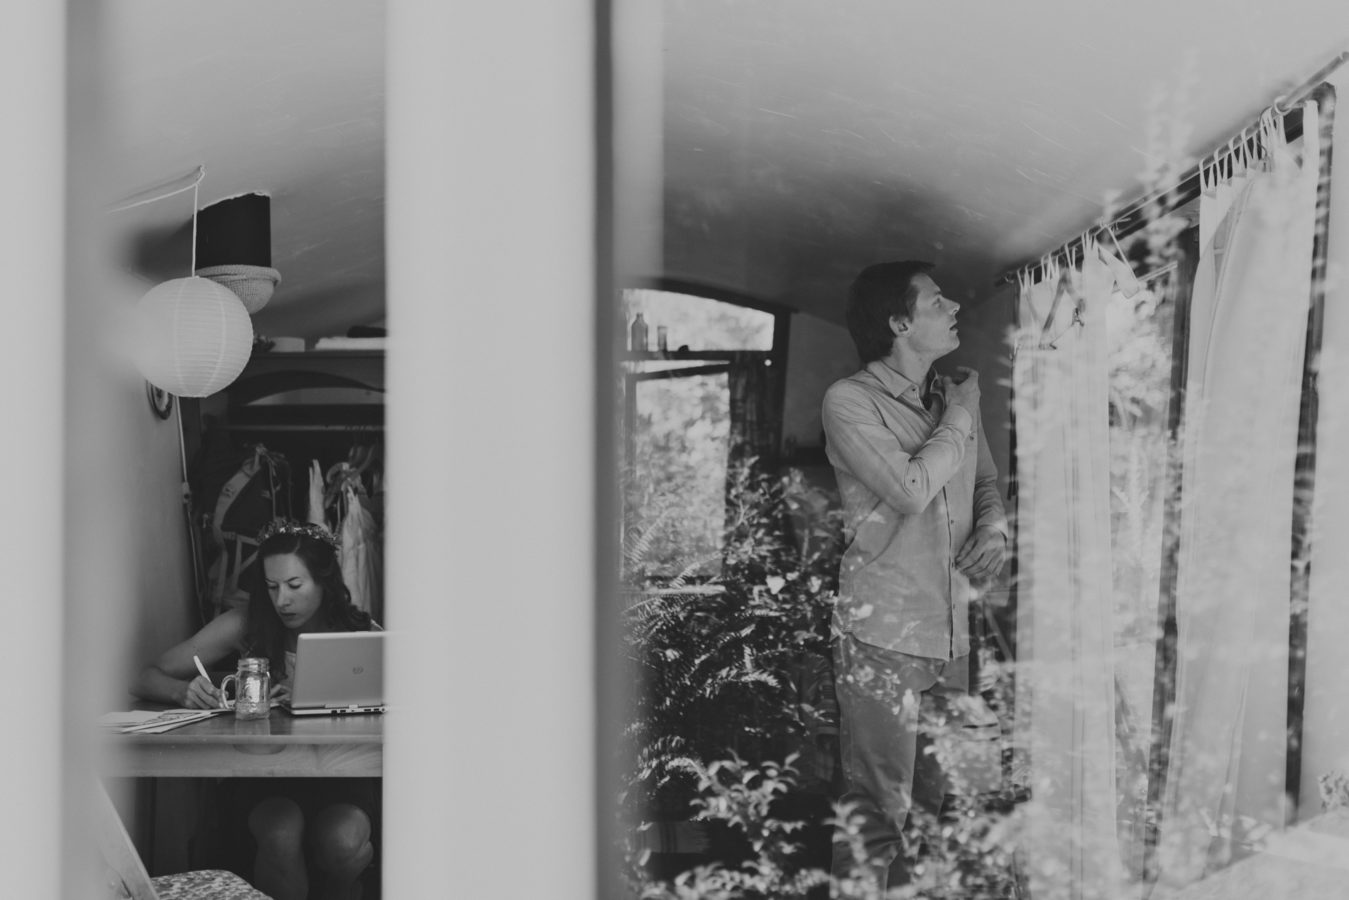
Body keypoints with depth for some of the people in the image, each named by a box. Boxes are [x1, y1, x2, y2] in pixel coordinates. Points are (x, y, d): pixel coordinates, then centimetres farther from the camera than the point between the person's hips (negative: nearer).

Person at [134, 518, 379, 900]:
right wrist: (186, 692, -27)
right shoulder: (246, 624, -5)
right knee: (280, 834, -32)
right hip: (261, 775, 0)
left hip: (341, 774, 0)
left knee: (341, 843, -31)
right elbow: (146, 679, -3)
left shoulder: (361, 633, -6)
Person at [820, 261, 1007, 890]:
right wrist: (959, 418, -6)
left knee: (944, 803, 12)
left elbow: (985, 482, 24)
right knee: (877, 814, -6)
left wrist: (994, 530, 3)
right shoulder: (849, 401, -8)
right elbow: (912, 488, -19)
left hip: (953, 632, 7)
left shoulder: (956, 395, 12)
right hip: (882, 633, -7)